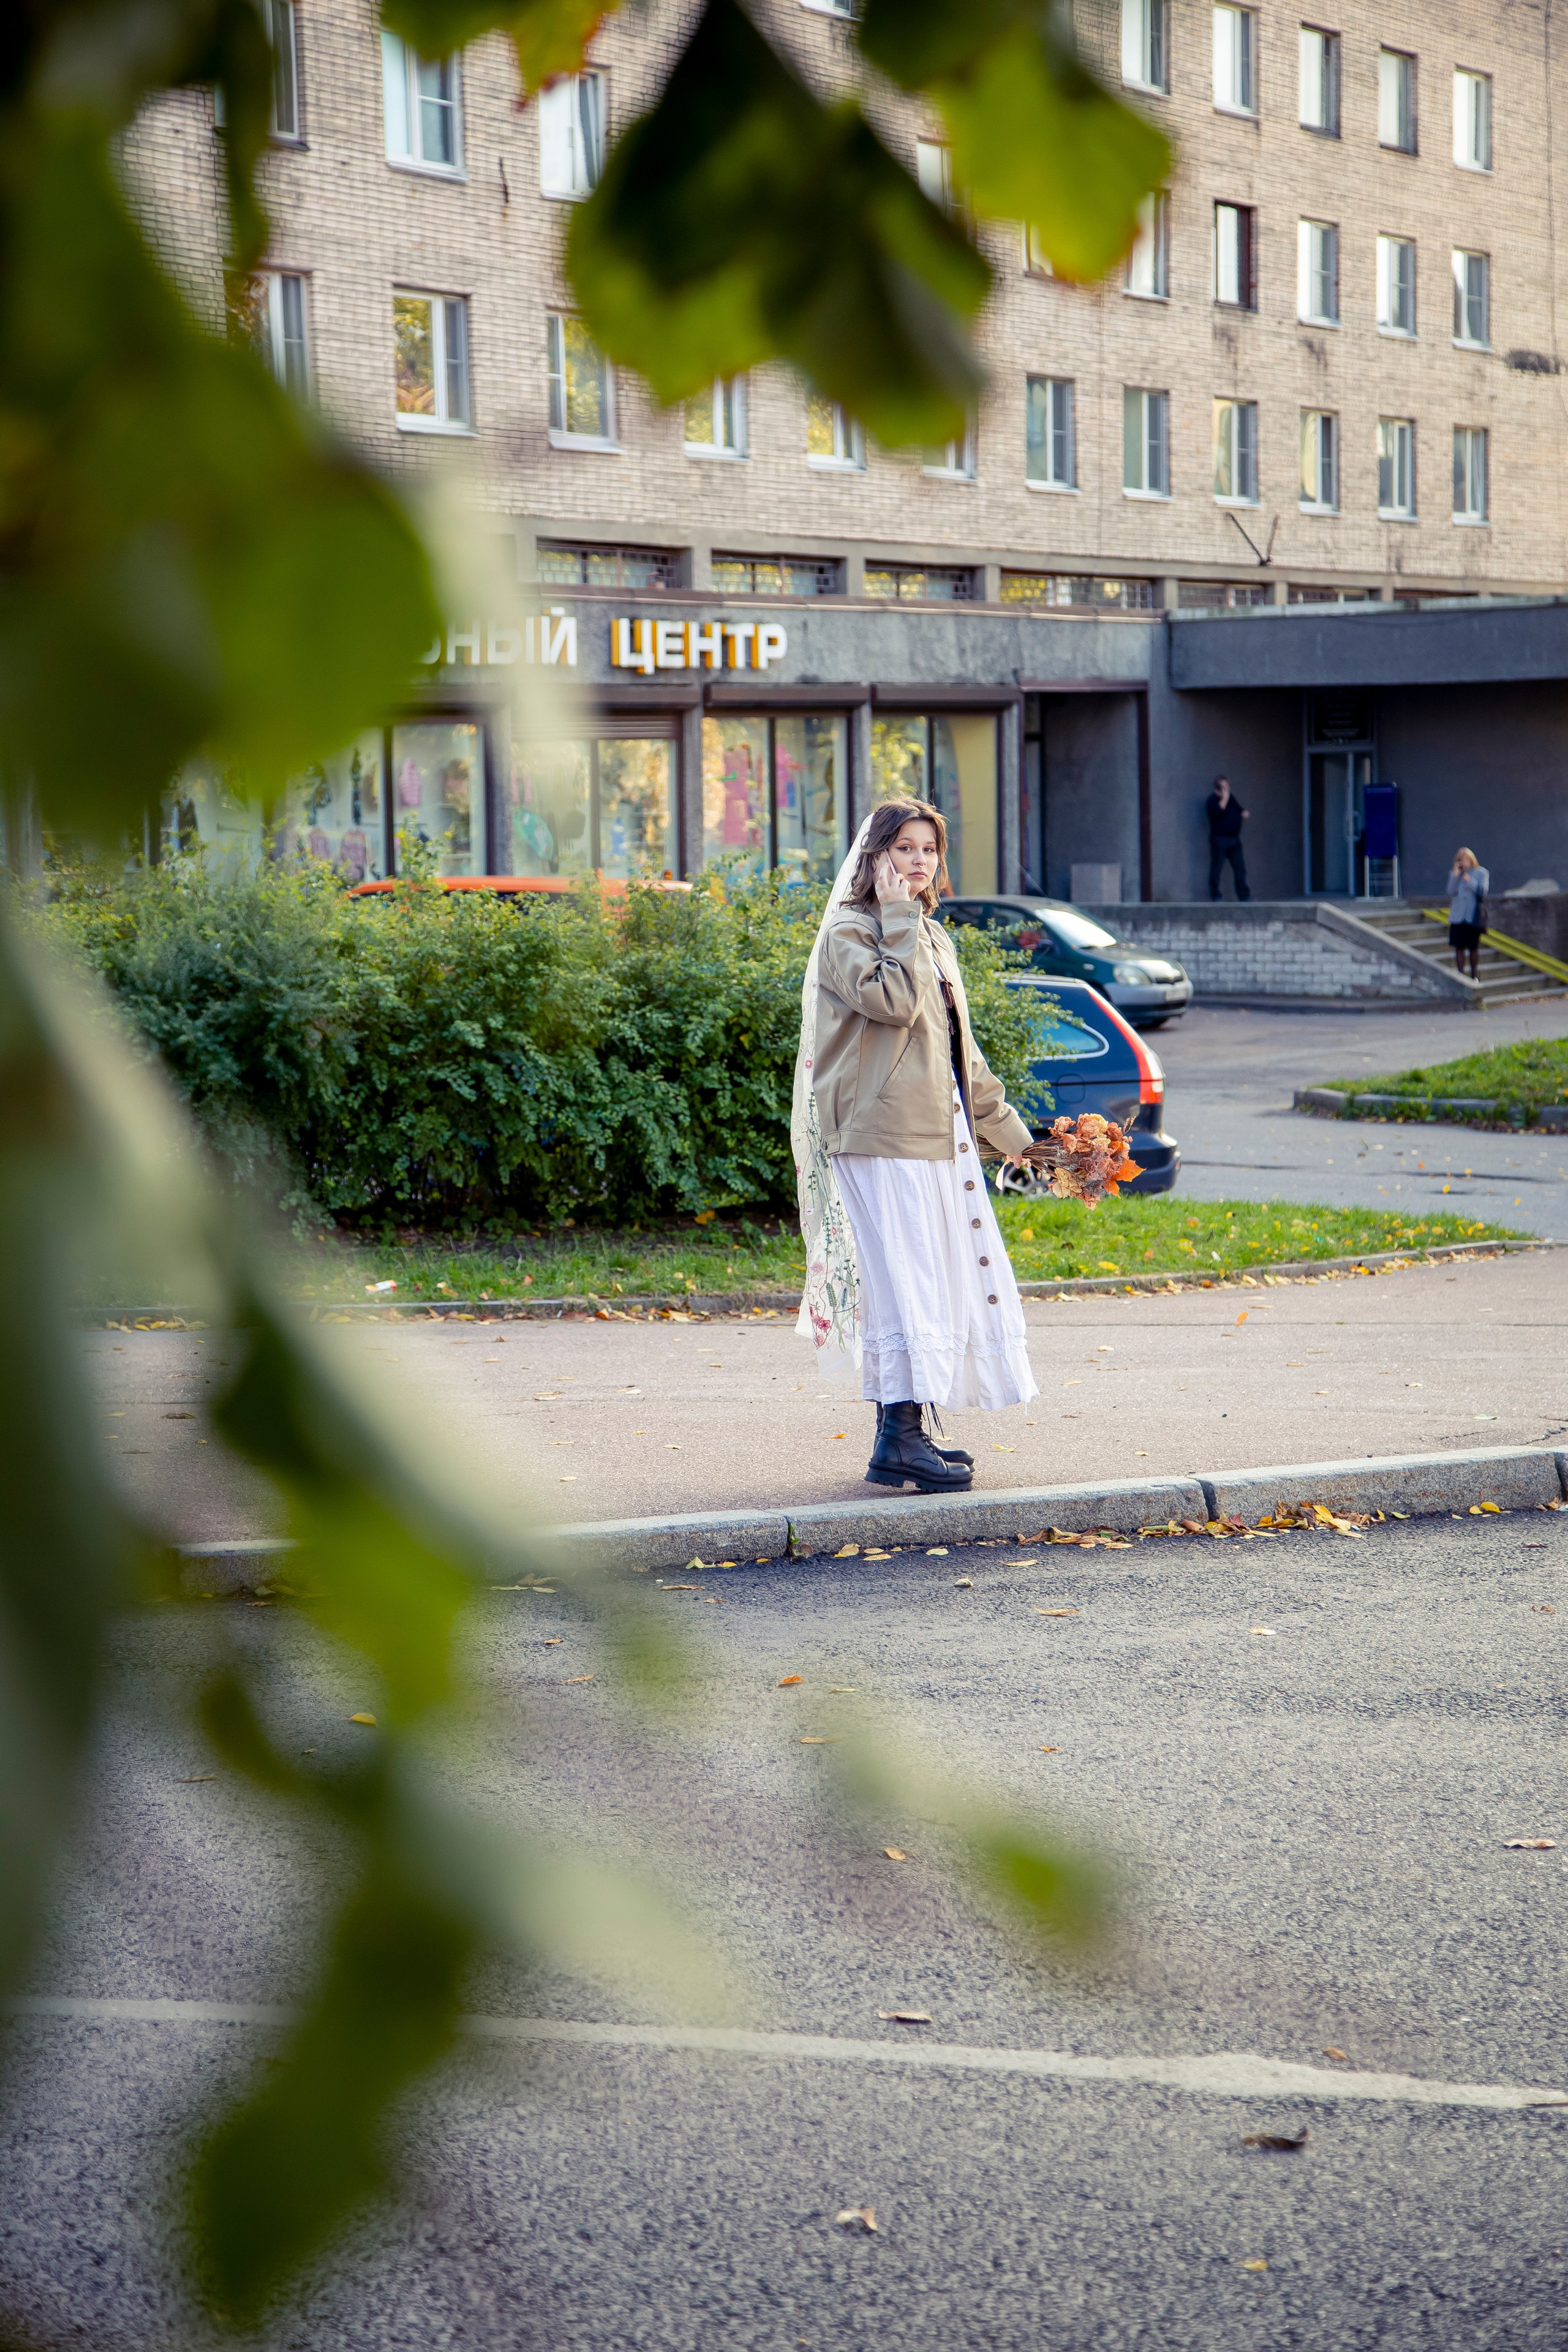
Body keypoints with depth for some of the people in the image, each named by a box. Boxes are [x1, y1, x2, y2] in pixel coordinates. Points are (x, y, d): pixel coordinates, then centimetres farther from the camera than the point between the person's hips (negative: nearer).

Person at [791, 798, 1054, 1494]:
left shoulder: (932, 938, 20)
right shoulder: (848, 934, -6)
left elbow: (962, 1049, 25)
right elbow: (893, 1000, -25)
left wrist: (1007, 1130, 27)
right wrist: (899, 916, -15)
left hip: (942, 1138, 9)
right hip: (882, 1137, -9)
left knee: (939, 1282, 8)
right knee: (904, 1280, -13)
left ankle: (905, 1435, 15)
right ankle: (899, 1443, -13)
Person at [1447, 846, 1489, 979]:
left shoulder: (1481, 873, 2)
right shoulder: (1455, 874, 8)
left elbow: (1483, 891, -5)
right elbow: (1451, 891, -3)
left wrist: (1470, 882, -16)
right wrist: (1456, 876, -11)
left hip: (1474, 916, -2)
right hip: (1458, 917, 2)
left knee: (1474, 947, 4)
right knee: (1459, 947, 0)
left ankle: (1475, 975, 14)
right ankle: (1460, 974, 8)